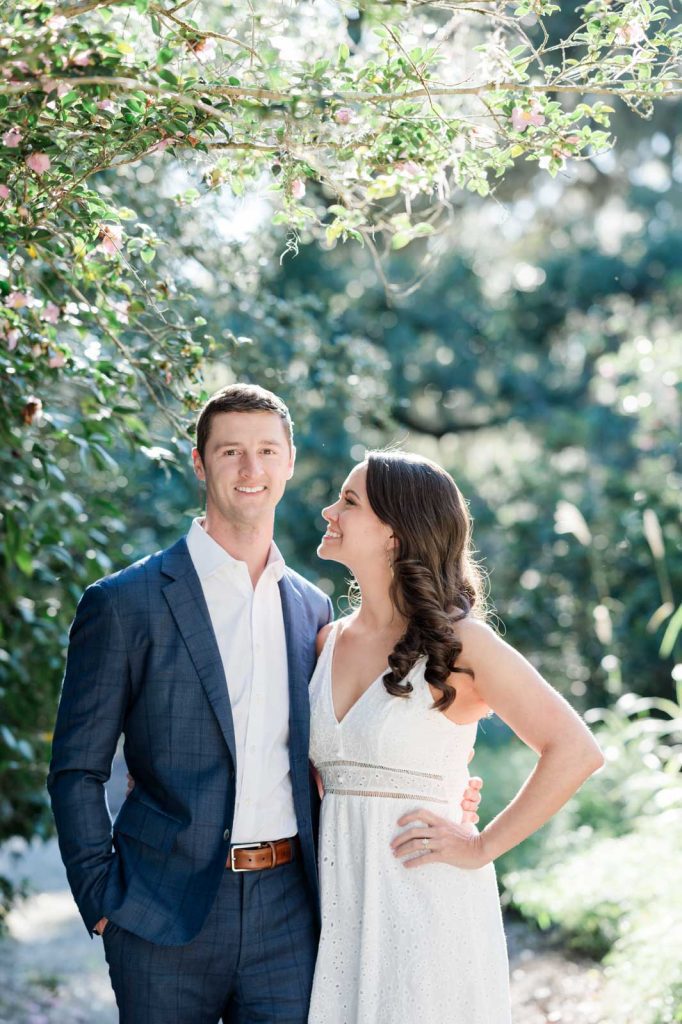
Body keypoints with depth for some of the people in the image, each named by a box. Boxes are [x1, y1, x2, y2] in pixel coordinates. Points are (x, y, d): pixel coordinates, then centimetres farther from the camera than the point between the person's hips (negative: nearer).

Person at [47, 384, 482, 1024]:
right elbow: (76, 771, -1)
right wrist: (103, 902, -8)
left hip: (287, 916, 3)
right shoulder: (123, 604, -3)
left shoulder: (312, 609, 11)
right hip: (166, 922, -3)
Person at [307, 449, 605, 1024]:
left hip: (428, 903, -5)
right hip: (338, 896, 6)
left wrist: (481, 848, -12)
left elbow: (576, 751, -14)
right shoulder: (329, 642, 8)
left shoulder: (458, 642, -10)